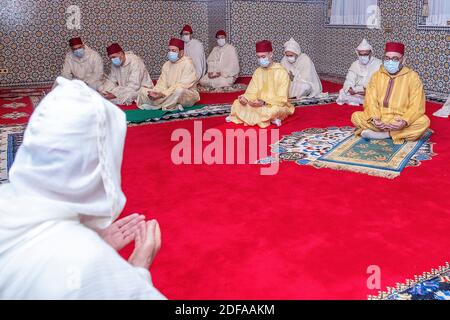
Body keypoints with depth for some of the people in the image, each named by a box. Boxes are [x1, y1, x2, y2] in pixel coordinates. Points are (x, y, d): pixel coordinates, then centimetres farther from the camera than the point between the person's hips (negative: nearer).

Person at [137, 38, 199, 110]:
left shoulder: (187, 63, -11)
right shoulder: (167, 64, 10)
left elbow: (182, 86, -21)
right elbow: (162, 83, 2)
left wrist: (163, 94, -28)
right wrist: (155, 92, -21)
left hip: (187, 96, -7)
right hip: (169, 95, 7)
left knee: (179, 90, -41)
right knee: (143, 90, -4)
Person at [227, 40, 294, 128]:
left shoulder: (282, 72, -12)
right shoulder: (258, 71, 6)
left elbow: (282, 99, -17)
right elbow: (252, 92, 2)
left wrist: (264, 102, -31)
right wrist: (245, 98, -20)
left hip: (278, 106, -5)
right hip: (259, 105, 5)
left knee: (272, 110, -39)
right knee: (238, 103, -13)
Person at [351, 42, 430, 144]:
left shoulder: (412, 76, -2)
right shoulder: (377, 75, 5)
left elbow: (416, 106, -9)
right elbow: (371, 101, -2)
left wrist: (405, 121, -28)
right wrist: (375, 118, -23)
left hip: (401, 122, -1)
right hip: (379, 120, 2)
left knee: (424, 121, -30)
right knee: (355, 116, -20)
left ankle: (382, 134, -23)